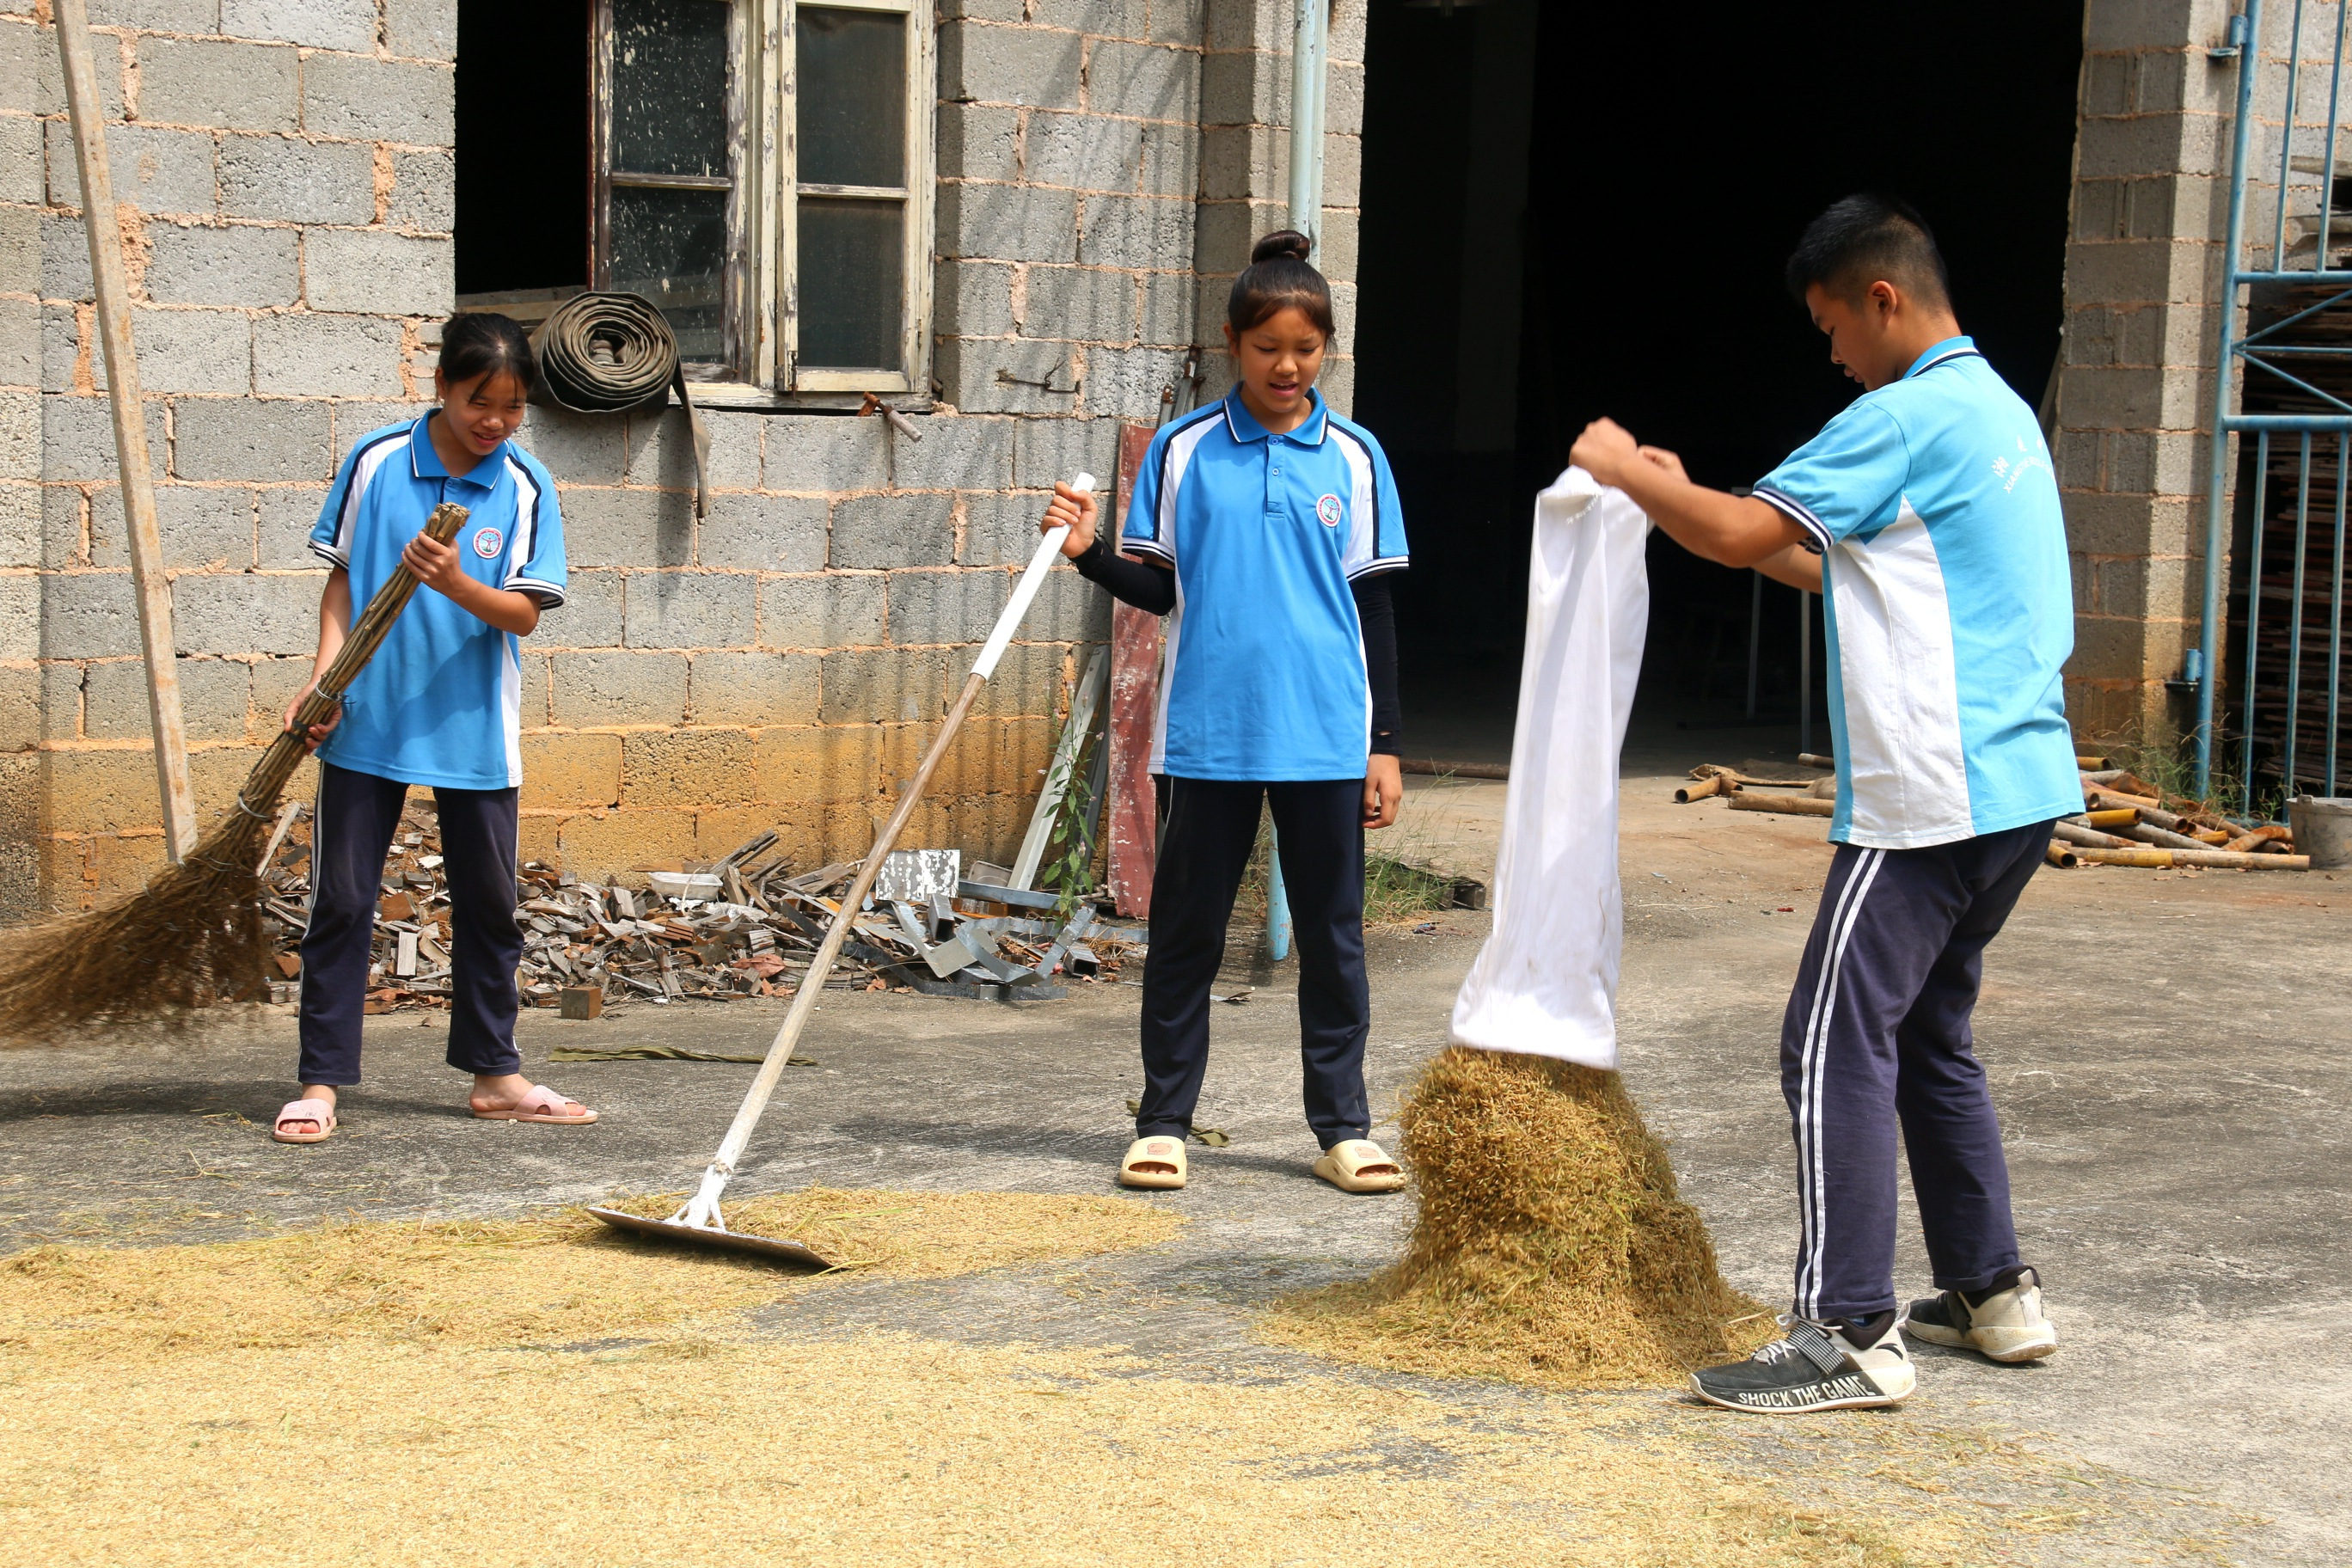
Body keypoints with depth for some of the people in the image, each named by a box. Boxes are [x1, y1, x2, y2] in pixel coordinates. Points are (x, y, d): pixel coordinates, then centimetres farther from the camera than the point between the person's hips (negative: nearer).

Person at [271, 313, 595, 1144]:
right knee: (342, 899, 1)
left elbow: (524, 613, -6)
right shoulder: (375, 461, -3)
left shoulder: (525, 486, -2)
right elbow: (342, 578, 4)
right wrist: (324, 677, -8)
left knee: (489, 903, 11)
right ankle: (321, 1082, 7)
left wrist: (456, 584, -25)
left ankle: (494, 1074, 24)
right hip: (367, 723, -1)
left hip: (474, 727, 2)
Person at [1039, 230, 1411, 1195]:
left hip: (1324, 737, 0)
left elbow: (1374, 609, 6)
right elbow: (1159, 589, 8)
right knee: (1185, 933, 6)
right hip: (1206, 737, 0)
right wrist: (1089, 552, -10)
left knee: (1333, 936, 6)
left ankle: (1342, 1129, 15)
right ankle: (1163, 1123, 16)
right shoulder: (1183, 450, 2)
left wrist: (1383, 744, 3)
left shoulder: (1354, 458, 4)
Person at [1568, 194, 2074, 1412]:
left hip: (1931, 797, -10)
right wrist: (1687, 504, 24)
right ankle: (1993, 1293, 26)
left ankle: (1851, 1335, -10)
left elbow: (1744, 533, -17)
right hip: (2017, 783, 10)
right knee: (1925, 1037, 19)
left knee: (1837, 1042, -9)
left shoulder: (1909, 417, -13)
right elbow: (1851, 572, 25)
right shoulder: (1997, 410, 18)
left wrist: (1625, 473, 0)